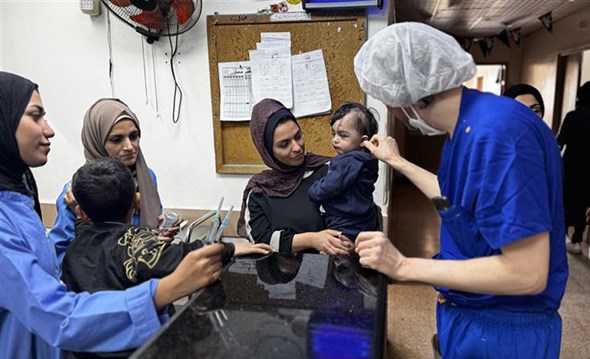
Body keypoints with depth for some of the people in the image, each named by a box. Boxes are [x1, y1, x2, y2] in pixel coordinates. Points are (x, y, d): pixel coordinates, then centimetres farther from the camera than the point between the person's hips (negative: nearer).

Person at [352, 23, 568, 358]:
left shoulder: (497, 133, -29)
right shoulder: (468, 126, 2)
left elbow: (527, 273, -30)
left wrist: (402, 266, -26)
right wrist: (397, 161, 19)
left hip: (499, 330, -8)